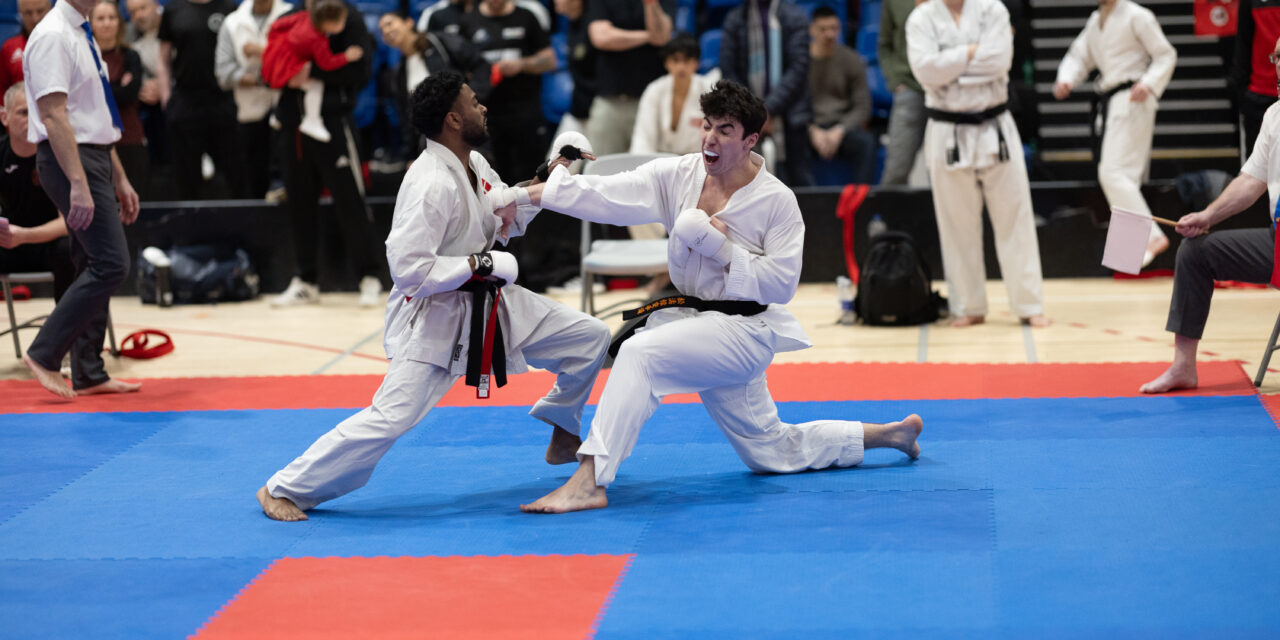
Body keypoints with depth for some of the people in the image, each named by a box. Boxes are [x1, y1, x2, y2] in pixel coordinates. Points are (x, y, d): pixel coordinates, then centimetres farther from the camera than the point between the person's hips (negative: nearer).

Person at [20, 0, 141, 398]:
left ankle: (89, 374, 17)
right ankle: (44, 354, -5)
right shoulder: (53, 36, -14)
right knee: (110, 265, -13)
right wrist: (78, 183, -27)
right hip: (68, 159, -10)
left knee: (95, 268, 11)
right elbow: (53, 115, -22)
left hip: (94, 158, 10)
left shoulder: (82, 35, 16)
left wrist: (119, 179, 21)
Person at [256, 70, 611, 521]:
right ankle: (283, 490, -3)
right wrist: (477, 264, -25)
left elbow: (507, 220, 18)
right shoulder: (431, 185, -26)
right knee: (389, 418, -17)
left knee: (589, 338, 8)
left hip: (487, 305, 9)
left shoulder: (473, 164, 4)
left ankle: (563, 433, 32)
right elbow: (408, 268, -29)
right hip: (434, 316, -9)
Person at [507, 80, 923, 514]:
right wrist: (528, 194, -24)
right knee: (773, 452, 18)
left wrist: (722, 248, -20)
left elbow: (782, 283, -13)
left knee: (639, 353, -30)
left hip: (740, 331, -6)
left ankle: (589, 482, -31)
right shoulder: (679, 176, -2)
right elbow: (606, 194, -12)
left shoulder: (776, 200, -12)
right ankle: (889, 433, 39)